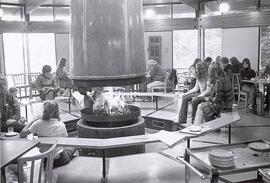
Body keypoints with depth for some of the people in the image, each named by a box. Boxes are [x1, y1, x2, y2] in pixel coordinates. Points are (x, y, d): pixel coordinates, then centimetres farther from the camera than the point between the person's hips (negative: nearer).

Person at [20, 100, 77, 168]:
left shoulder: (38, 123, -16)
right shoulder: (61, 125, -17)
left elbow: (22, 134, -10)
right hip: (59, 160, -4)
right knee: (74, 146, 25)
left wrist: (33, 121, -2)